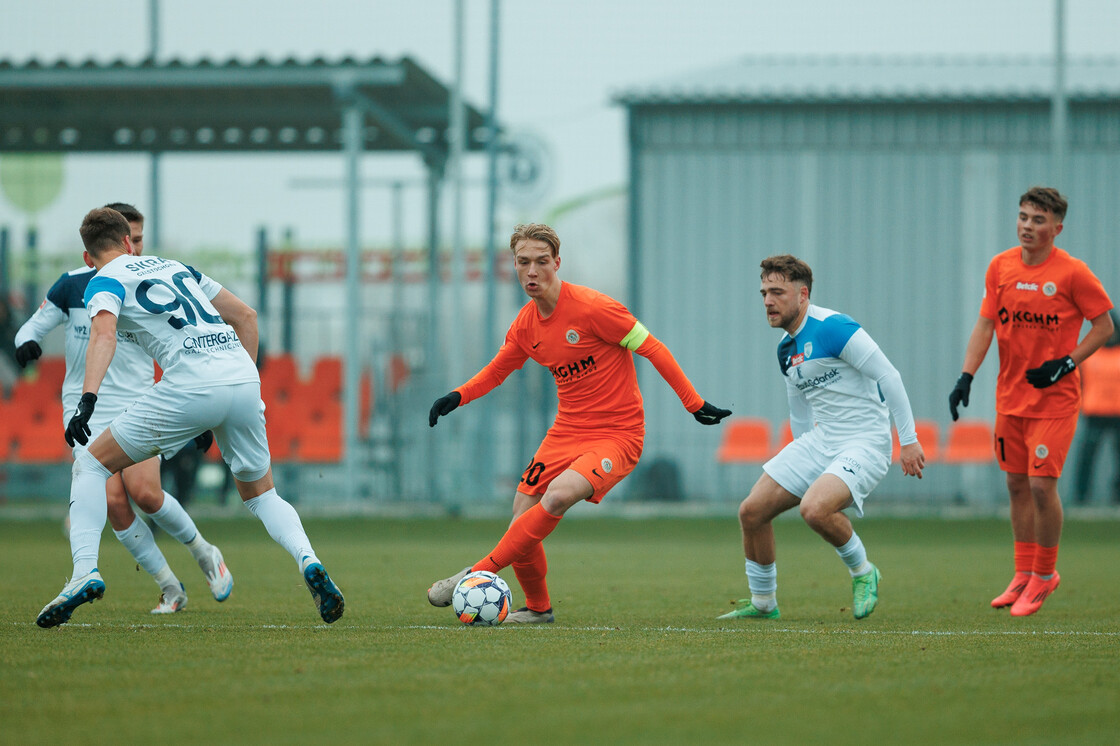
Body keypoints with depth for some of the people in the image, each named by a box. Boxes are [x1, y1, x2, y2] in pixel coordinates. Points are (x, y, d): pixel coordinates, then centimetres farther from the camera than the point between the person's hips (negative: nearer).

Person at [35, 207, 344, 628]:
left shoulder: (105, 282, 10)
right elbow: (245, 315, 29)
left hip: (191, 387, -5)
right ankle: (307, 559, -5)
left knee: (91, 465, 9)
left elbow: (104, 333, -13)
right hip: (244, 379, 5)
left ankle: (85, 571, -8)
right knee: (261, 494, 23)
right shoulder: (172, 266, 29)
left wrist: (88, 399, -25)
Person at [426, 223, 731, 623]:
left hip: (617, 435, -7)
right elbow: (496, 371, 21)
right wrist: (457, 397, 3)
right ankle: (538, 607, 21)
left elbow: (652, 349, -11)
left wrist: (694, 403, -12)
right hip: (567, 431, 7)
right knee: (523, 516, -2)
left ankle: (479, 574, -22)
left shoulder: (592, 308, -17)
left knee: (557, 497, -29)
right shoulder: (525, 325, 4)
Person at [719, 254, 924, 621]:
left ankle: (863, 572, -4)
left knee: (814, 509, -32)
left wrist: (908, 439, -20)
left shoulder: (832, 328, -17)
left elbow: (889, 376, -19)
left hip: (865, 443, -9)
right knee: (752, 512, 1)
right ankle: (763, 602, 19)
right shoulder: (786, 348, 12)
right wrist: (802, 464, 27)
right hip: (820, 440, 9)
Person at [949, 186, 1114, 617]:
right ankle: (1024, 575, 21)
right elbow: (985, 324, 6)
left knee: (1042, 484, -11)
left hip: (1055, 397, -5)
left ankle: (1044, 576, 5)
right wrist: (966, 376, -5)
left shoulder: (1072, 273, -11)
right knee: (1017, 485, 10)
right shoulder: (1000, 267, 2)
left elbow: (1104, 326, -4)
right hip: (1010, 395, 5)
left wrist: (1065, 364, -14)